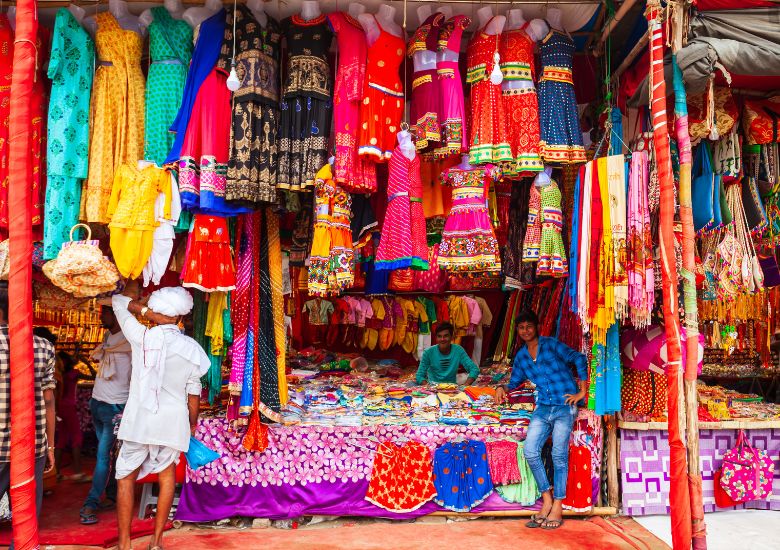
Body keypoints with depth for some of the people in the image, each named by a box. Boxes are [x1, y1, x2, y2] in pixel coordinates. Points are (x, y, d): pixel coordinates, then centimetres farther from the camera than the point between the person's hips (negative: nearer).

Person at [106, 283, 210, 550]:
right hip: (172, 422, 2)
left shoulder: (143, 337, -7)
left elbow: (119, 302, 7)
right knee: (167, 475, 19)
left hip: (139, 420, -1)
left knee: (126, 477, 12)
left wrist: (144, 309, 13)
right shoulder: (191, 349, -2)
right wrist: (192, 425, 18)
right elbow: (193, 394, 6)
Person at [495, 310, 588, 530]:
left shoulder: (551, 344, -4)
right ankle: (547, 499, 7)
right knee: (530, 451, -7)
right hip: (543, 407, 5)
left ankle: (557, 507, 3)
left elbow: (579, 358, -9)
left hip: (565, 406, -5)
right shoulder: (521, 356, 12)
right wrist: (503, 389, -4)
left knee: (559, 454, -6)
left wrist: (582, 391, -11)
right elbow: (515, 381, 19)